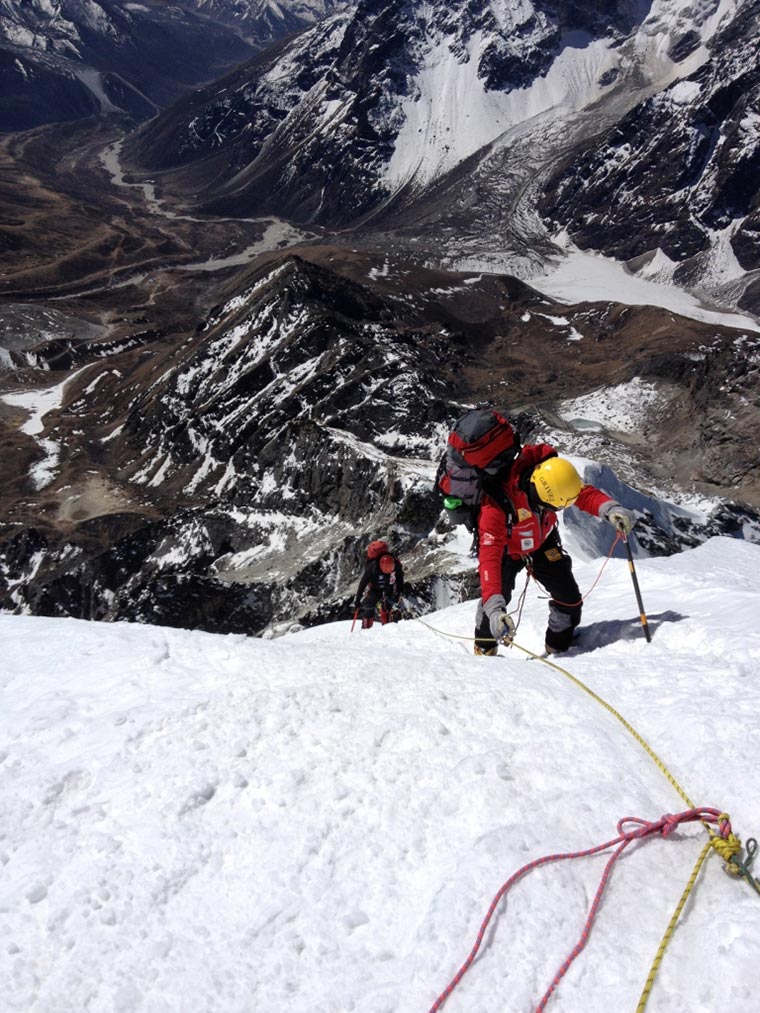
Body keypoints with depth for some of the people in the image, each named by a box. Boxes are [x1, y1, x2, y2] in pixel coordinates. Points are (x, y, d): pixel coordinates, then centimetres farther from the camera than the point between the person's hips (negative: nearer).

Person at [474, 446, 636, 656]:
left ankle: (559, 647, 26)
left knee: (569, 598, -1)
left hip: (542, 541, 4)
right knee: (498, 593, -25)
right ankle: (485, 648, 2)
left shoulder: (550, 478, -31)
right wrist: (495, 609, -59)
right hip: (506, 549, -4)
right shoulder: (496, 505, -44)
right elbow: (490, 558, -49)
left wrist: (611, 509, -43)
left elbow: (585, 494, -20)